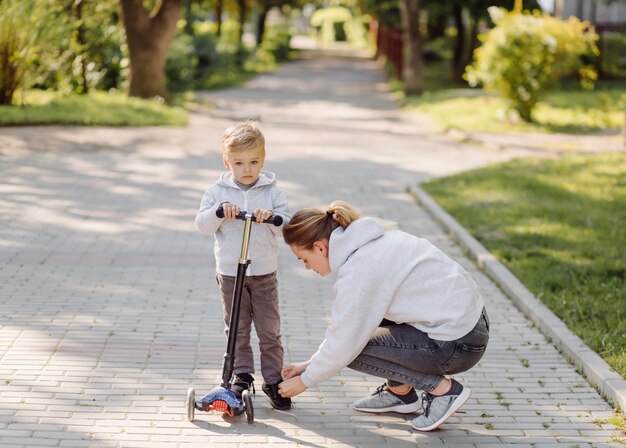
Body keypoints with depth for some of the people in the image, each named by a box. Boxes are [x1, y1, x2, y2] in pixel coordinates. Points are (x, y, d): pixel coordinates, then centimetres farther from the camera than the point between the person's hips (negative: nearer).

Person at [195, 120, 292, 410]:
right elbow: (203, 225, -7)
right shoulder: (218, 191, 1)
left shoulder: (271, 191, 0)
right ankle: (242, 376, 21)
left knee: (269, 330, 4)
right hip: (230, 273, 1)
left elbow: (288, 225, -7)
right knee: (237, 329, 9)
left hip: (264, 273, 0)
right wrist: (219, 211, -24)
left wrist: (271, 217, -27)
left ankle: (273, 379, 12)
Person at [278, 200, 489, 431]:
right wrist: (310, 364, 19)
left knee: (353, 346, -4)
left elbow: (343, 345, -12)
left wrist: (305, 381, 3)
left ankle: (442, 389, -1)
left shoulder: (359, 270, -20)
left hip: (458, 346, -10)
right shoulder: (367, 243, 10)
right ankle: (400, 393, 22)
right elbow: (343, 323, 18)